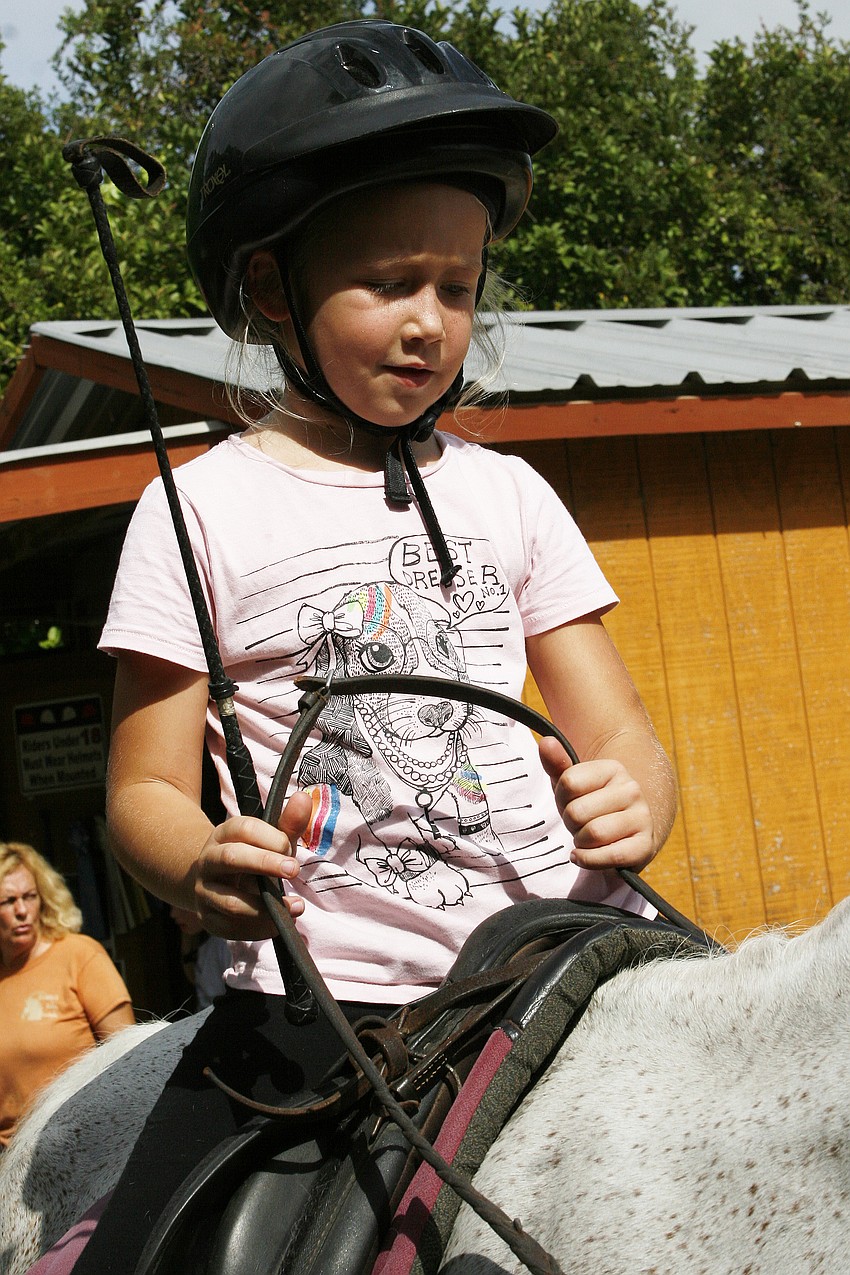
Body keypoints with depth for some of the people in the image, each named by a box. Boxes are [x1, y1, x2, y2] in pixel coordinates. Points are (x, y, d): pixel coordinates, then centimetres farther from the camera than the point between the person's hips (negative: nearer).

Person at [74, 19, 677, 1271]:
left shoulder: (508, 494, 13)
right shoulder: (204, 508, 3)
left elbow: (619, 730, 11)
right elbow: (145, 789, 1)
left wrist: (631, 810, -13)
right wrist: (207, 866, -22)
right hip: (321, 990, -2)